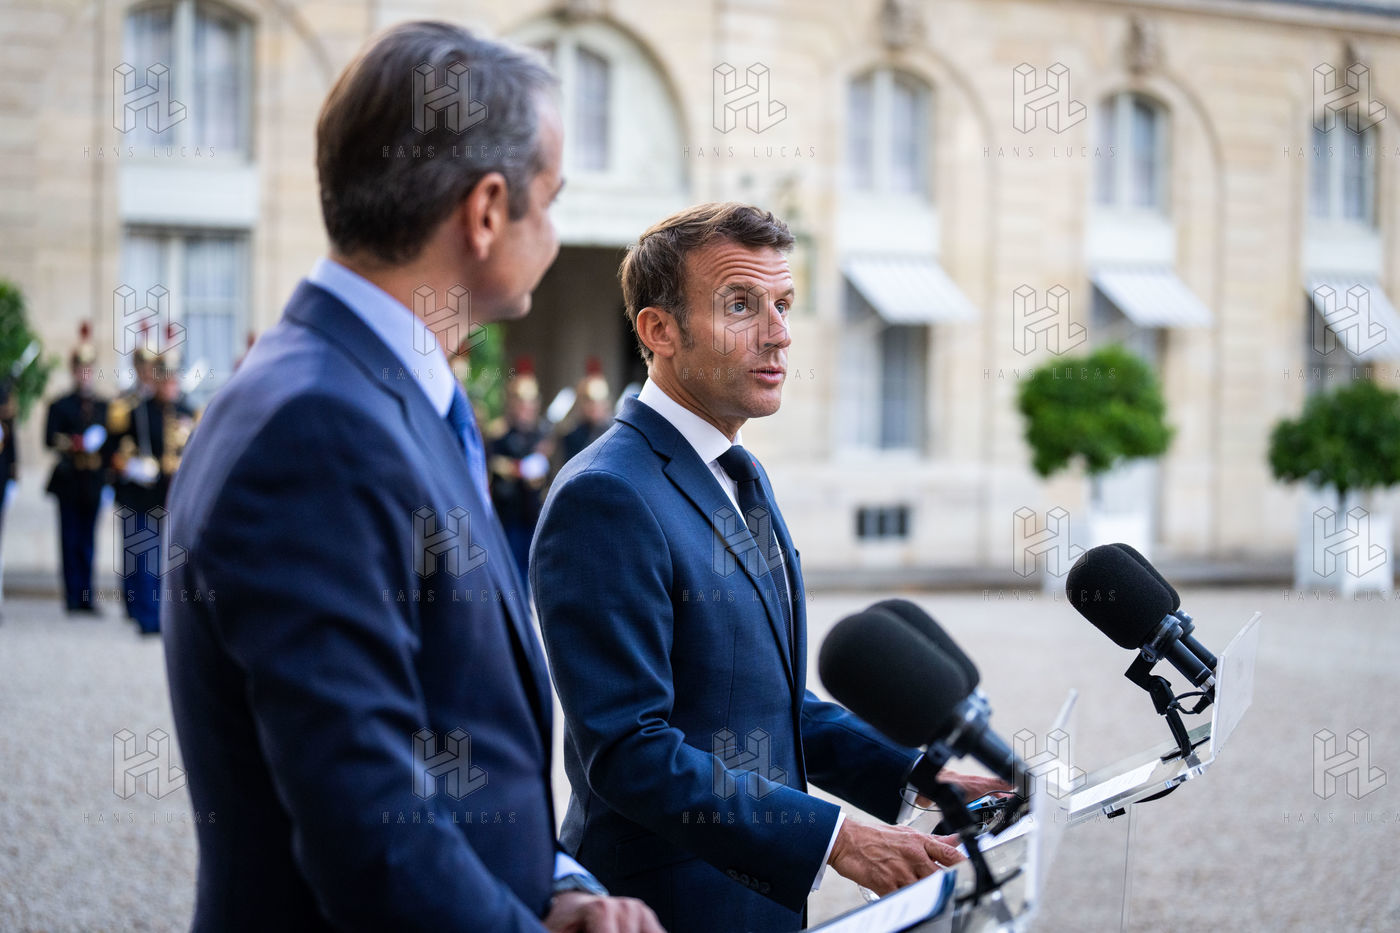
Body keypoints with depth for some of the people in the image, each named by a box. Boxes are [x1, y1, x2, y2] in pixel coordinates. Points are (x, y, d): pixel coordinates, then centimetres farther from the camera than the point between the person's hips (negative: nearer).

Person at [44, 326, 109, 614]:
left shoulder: (104, 406, 13)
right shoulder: (60, 406, 3)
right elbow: (50, 439, -7)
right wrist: (75, 444, -21)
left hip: (94, 482, 3)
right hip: (69, 481, -3)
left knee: (88, 541, 6)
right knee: (71, 540, -1)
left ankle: (87, 597, 8)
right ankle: (73, 597, 3)